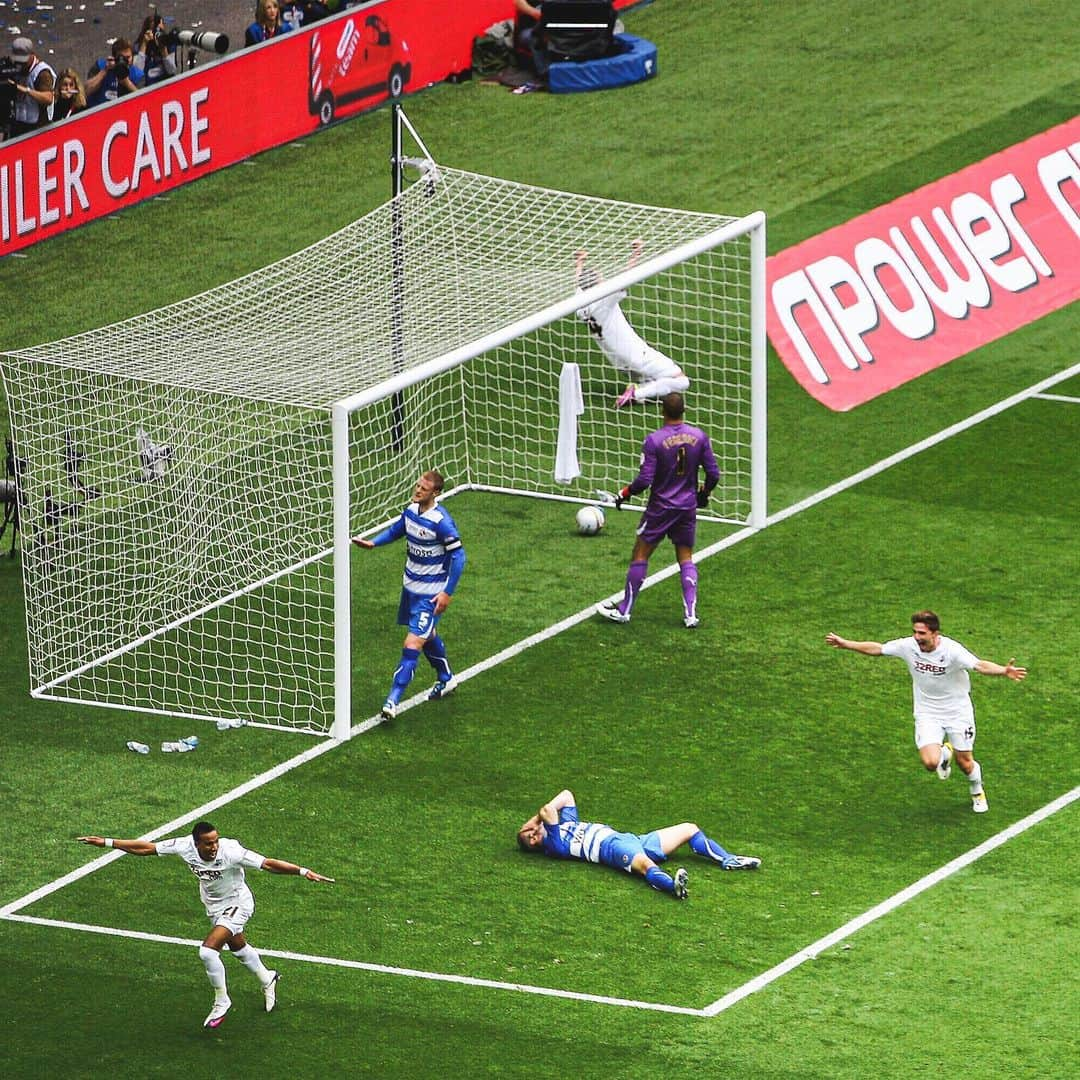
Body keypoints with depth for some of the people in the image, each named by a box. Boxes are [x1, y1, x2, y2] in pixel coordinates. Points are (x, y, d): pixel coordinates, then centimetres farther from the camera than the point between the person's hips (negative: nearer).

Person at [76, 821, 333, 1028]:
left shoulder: (231, 851, -35)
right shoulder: (185, 846, -23)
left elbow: (268, 864, -34)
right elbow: (146, 848, -14)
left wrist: (304, 872, -43)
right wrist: (106, 843, -14)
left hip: (237, 904, -6)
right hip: (214, 906, 6)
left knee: (208, 950, -21)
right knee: (238, 948, 26)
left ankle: (222, 1001, 1)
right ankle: (267, 979, 56)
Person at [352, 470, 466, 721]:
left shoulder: (441, 521, -24)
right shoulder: (411, 511, -2)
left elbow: (458, 555, -21)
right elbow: (396, 530, 20)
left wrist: (447, 592, -22)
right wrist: (372, 543, 3)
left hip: (431, 594, -9)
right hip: (411, 586, 9)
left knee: (412, 645, -13)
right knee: (427, 636, 26)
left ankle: (393, 700, -15)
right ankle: (446, 679, 48)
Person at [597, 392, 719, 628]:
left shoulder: (654, 440, -17)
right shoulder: (699, 437, -5)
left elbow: (645, 480, -18)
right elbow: (713, 474, 0)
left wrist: (625, 493, 0)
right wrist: (703, 493, 19)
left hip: (661, 508, -4)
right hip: (688, 507, 4)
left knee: (640, 556, 7)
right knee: (686, 558, 13)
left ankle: (624, 610, 14)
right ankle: (691, 614, 5)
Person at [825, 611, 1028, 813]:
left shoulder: (951, 650, -25)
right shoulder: (909, 646, -14)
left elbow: (979, 665, -36)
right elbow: (877, 648, 1)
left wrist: (1004, 670, -55)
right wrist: (844, 643, 5)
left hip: (957, 712, -2)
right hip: (927, 713, 2)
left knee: (965, 763, 5)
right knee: (930, 763, -16)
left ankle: (977, 792, 40)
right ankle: (944, 753, 24)